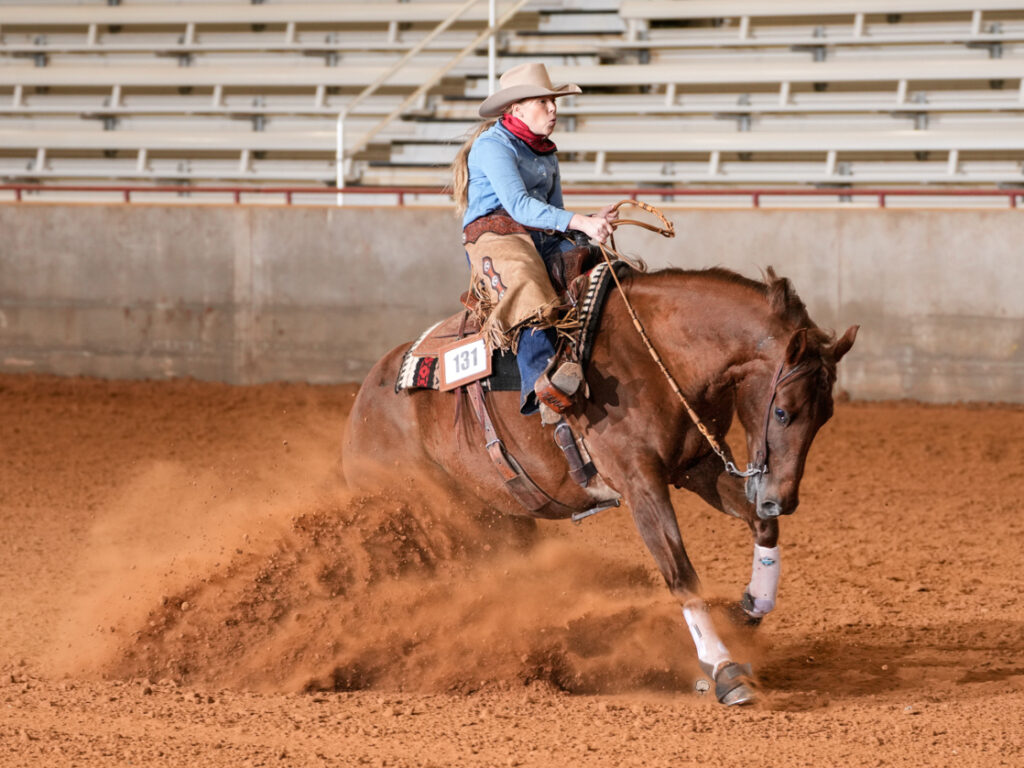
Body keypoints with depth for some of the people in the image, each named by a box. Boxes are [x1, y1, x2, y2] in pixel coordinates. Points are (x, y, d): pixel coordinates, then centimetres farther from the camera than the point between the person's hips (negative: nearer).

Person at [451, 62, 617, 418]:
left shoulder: (547, 154, 26)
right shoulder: (493, 145, -2)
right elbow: (519, 206, -16)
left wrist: (594, 221, -1)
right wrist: (579, 222, -24)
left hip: (545, 241, 10)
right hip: (495, 236, -10)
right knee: (526, 284, -41)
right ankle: (540, 380, -62)